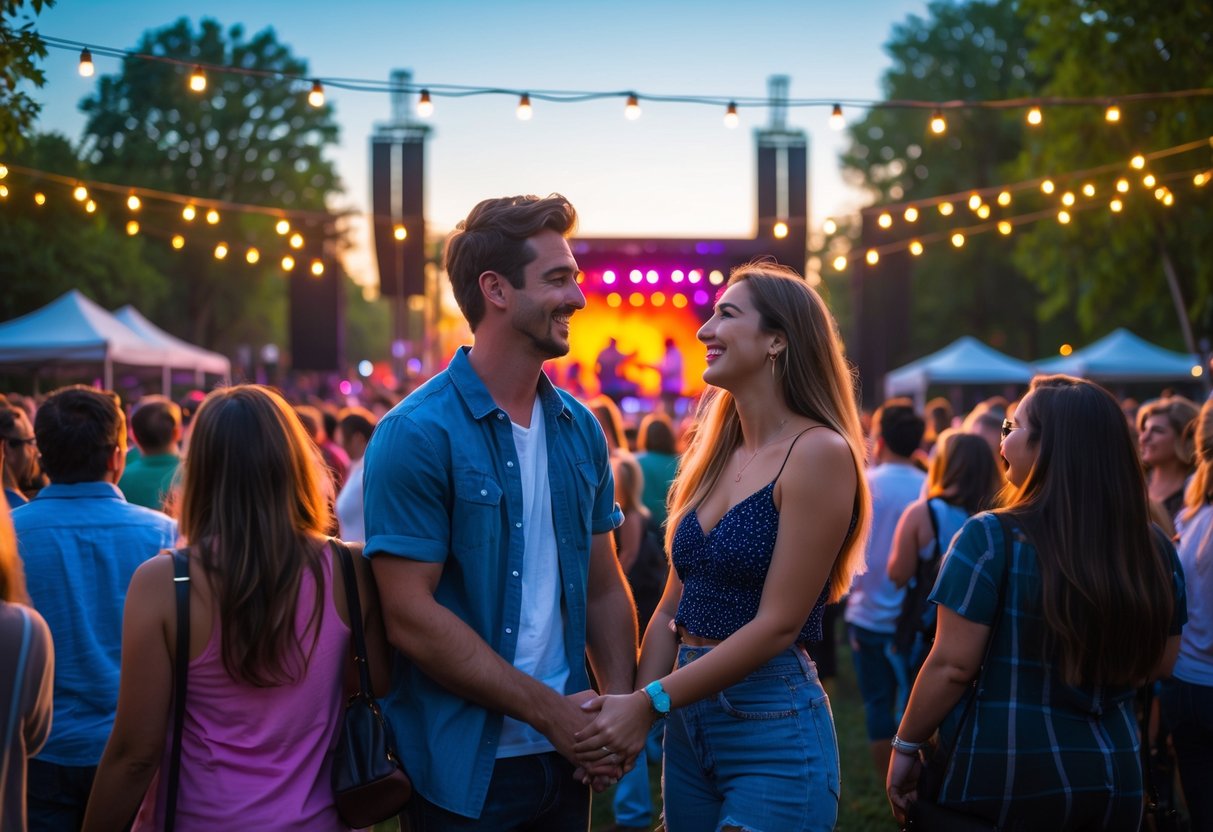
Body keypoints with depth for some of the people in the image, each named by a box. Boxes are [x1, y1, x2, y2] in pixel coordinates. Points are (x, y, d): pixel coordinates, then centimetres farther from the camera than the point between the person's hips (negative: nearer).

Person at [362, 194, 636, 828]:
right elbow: (410, 617, -17)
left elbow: (603, 589, 11)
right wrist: (550, 710, -15)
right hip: (464, 775, -6)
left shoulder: (580, 430, 7)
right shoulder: (415, 435, -13)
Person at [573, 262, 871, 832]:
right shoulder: (715, 455, 9)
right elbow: (672, 609, 10)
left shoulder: (819, 452, -13)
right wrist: (631, 712, -3)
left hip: (775, 726, -7)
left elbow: (777, 625, -17)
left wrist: (651, 704, -15)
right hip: (688, 720, 7)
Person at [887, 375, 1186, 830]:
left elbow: (952, 665, -14)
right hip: (1116, 776, 4)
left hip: (1003, 773, -4)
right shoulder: (1157, 551, -2)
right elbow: (1160, 663, 9)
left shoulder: (990, 538, -15)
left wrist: (906, 746, -2)